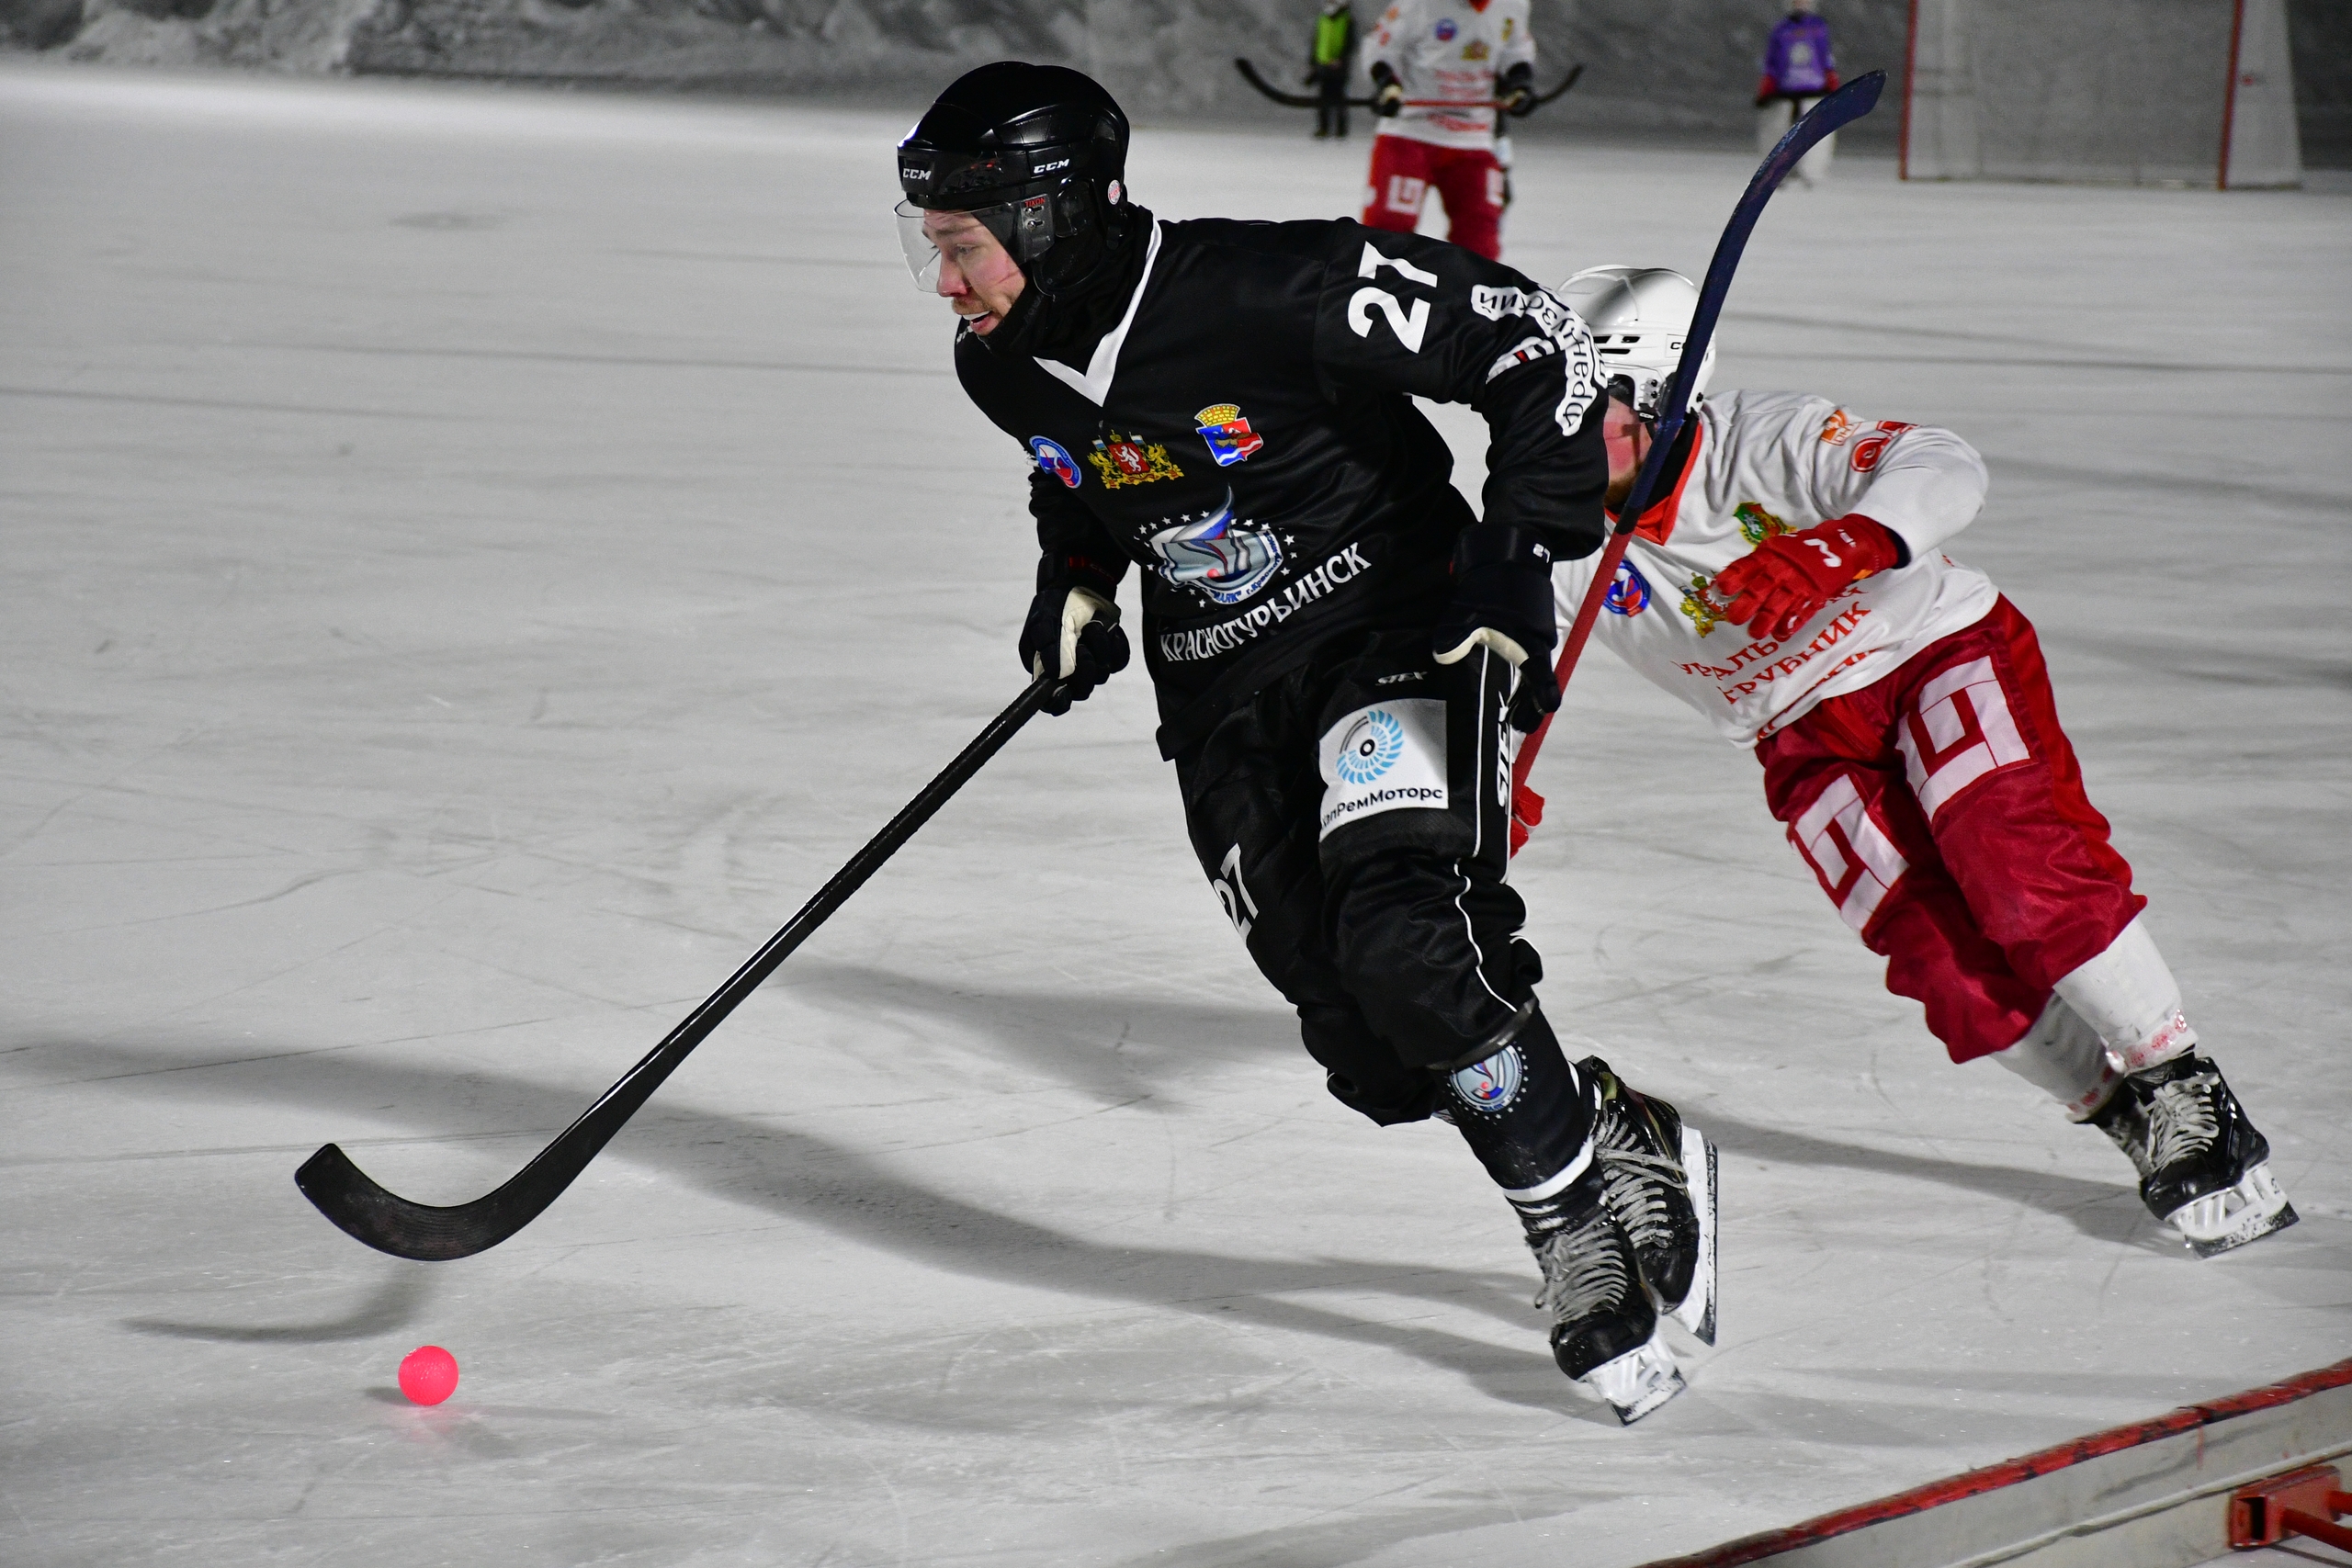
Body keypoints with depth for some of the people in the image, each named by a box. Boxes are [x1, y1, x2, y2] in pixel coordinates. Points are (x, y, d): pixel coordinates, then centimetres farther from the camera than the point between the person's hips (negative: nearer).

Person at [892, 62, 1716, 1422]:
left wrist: (1522, 559, -24)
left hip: (1396, 630, -6)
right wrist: (1076, 579, 5)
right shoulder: (1005, 365, -4)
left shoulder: (1277, 292, -26)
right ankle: (1624, 1138, 19)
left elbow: (1538, 344, -20)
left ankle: (1586, 1228, -7)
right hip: (1224, 693, 6)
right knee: (1368, 1049, -3)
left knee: (1406, 945, -26)